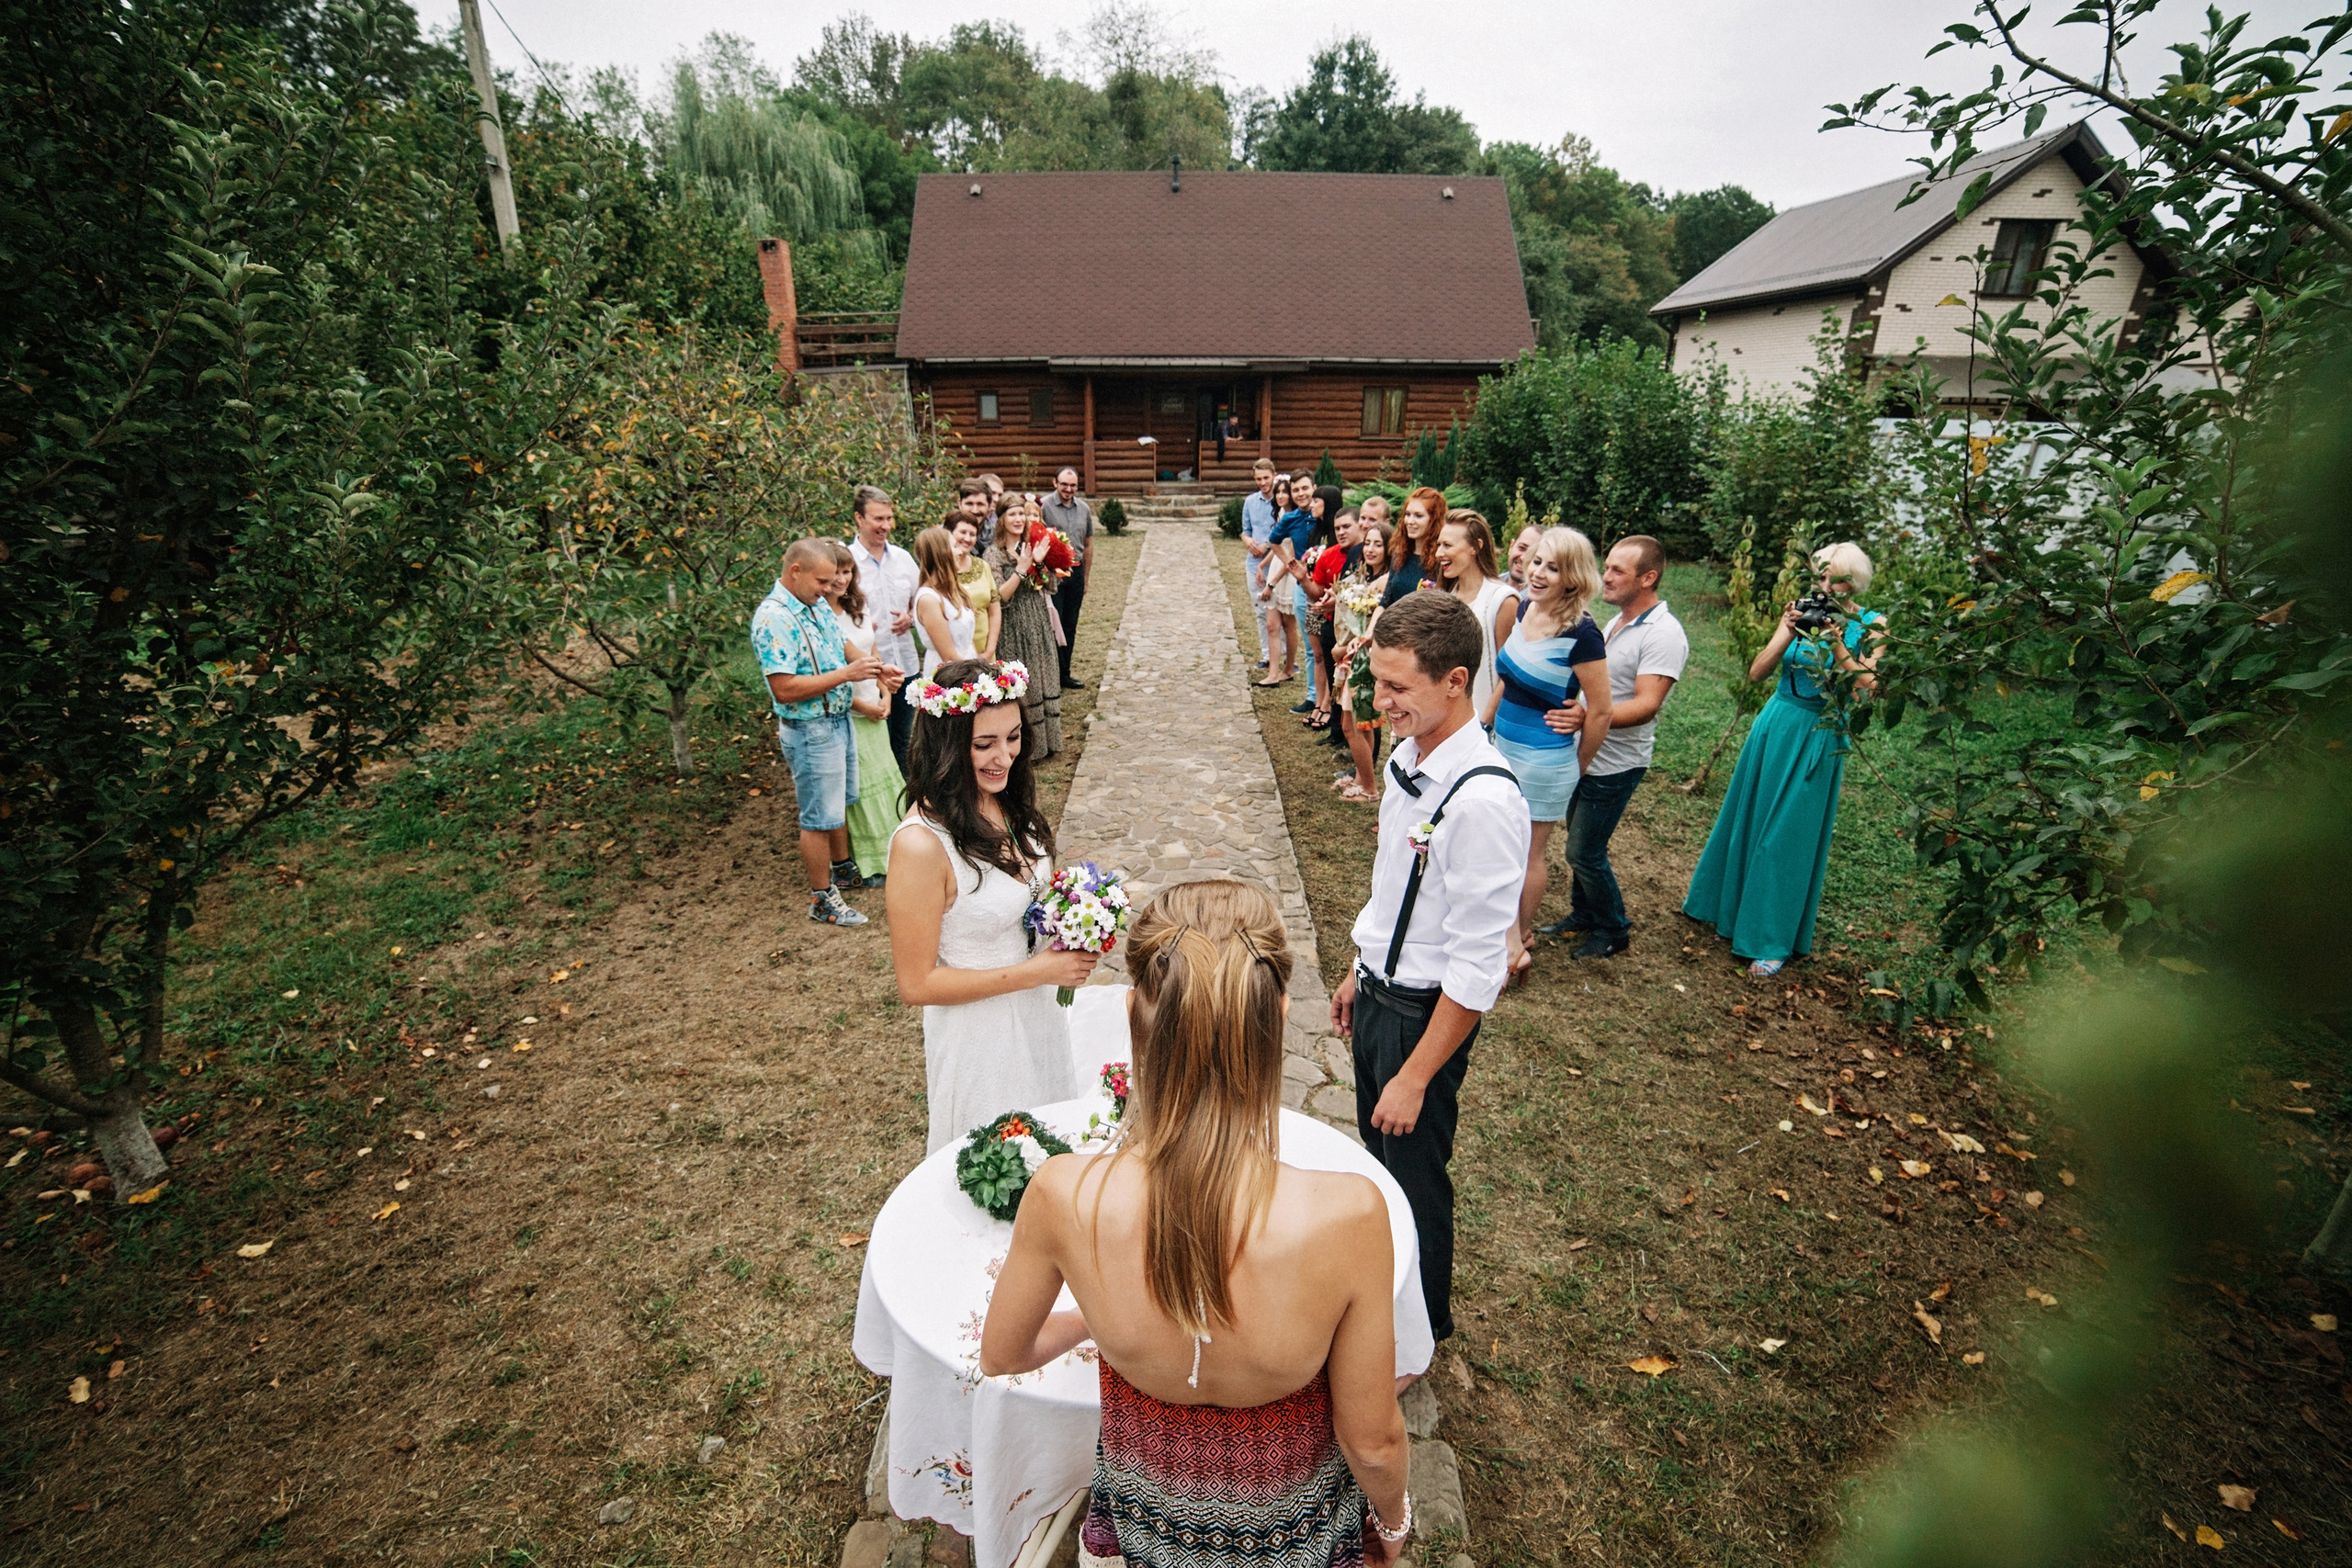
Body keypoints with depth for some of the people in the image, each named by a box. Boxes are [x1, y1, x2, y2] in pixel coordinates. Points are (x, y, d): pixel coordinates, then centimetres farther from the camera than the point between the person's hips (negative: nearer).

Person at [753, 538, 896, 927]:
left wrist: (874, 668, -2)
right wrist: (847, 674, -27)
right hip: (810, 731, -9)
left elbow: (841, 649, 18)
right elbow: (785, 689, -28)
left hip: (839, 720, 9)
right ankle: (822, 898, 17)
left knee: (840, 804, 23)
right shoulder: (773, 618, -23)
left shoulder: (818, 605, 5)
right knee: (820, 816, 3)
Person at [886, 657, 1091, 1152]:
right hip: (979, 1034, -7)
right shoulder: (922, 843, -29)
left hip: (1042, 1015, 7)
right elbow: (916, 985, -23)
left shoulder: (1006, 802, -7)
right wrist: (1038, 970, -23)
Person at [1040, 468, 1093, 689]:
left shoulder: (1084, 509, 10)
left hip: (1075, 572, 5)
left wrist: (1085, 578, 16)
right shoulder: (1044, 506, -7)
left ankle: (1064, 674, 21)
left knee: (1070, 626, 11)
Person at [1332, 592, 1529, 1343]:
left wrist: (1415, 1077, -19)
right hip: (1377, 994, 8)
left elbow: (1476, 968, -26)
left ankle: (1423, 1325, 44)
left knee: (1416, 1175, 15)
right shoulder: (1407, 755, -4)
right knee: (1378, 1155, 27)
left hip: (1427, 1016, -8)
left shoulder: (1483, 799, -30)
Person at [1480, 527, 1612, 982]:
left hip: (1545, 760, -7)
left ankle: (1520, 941, 29)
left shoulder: (1581, 634, -22)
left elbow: (1601, 711, -16)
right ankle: (1515, 930, 38)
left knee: (1527, 854, 9)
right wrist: (1482, 723, 14)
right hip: (1505, 747, 7)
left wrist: (1578, 768, -5)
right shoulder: (1523, 610, 1)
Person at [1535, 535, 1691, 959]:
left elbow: (1645, 705, -28)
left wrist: (1588, 716, -42)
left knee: (1585, 851, -2)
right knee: (1579, 843, 17)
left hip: (1615, 764, -8)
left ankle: (1614, 930, 17)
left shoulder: (1663, 634, -19)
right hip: (1585, 755, 8)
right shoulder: (1615, 623, 11)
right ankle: (1582, 915, 34)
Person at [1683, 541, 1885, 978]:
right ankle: (1727, 905, 36)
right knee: (1747, 819, 15)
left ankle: (1772, 940, 12)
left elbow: (1868, 688, -17)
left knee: (1789, 835, 0)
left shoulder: (1871, 627, -6)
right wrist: (1787, 633, -17)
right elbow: (1757, 672, -4)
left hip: (1818, 740, -3)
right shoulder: (1804, 613, 0)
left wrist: (1837, 643, -23)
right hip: (1774, 725, 4)